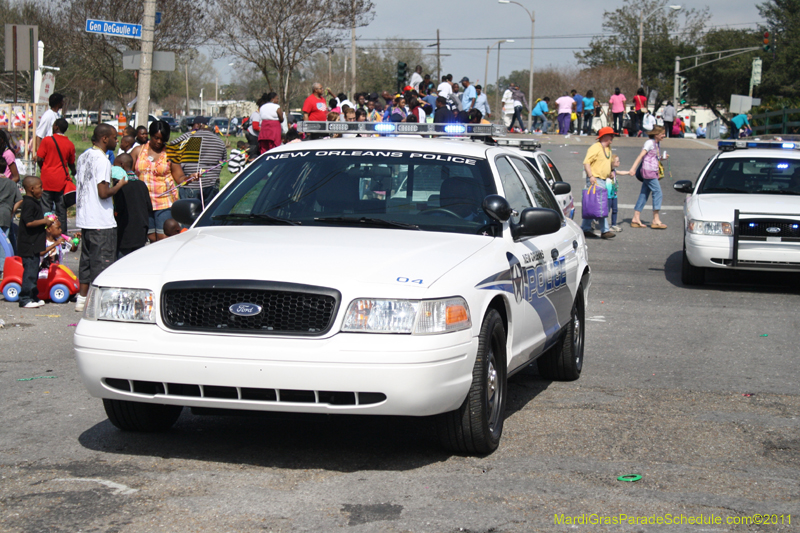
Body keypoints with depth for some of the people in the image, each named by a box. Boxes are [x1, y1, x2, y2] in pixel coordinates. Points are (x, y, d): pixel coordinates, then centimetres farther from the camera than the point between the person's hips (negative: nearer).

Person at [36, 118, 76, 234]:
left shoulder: (47, 140, -5)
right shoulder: (70, 144, 4)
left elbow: (39, 159, -7)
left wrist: (44, 169, 14)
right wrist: (74, 172, 36)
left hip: (47, 179, -2)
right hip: (62, 180, 2)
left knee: (46, 209, 1)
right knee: (61, 209, 7)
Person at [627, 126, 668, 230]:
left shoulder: (657, 144, 17)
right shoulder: (650, 143, -9)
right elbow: (641, 155, -17)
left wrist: (662, 157, 6)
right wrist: (633, 168, -25)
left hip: (653, 172, 9)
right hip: (648, 171, -9)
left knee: (644, 194, 8)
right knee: (657, 193, -10)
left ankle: (636, 219, 10)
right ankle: (656, 220, -9)